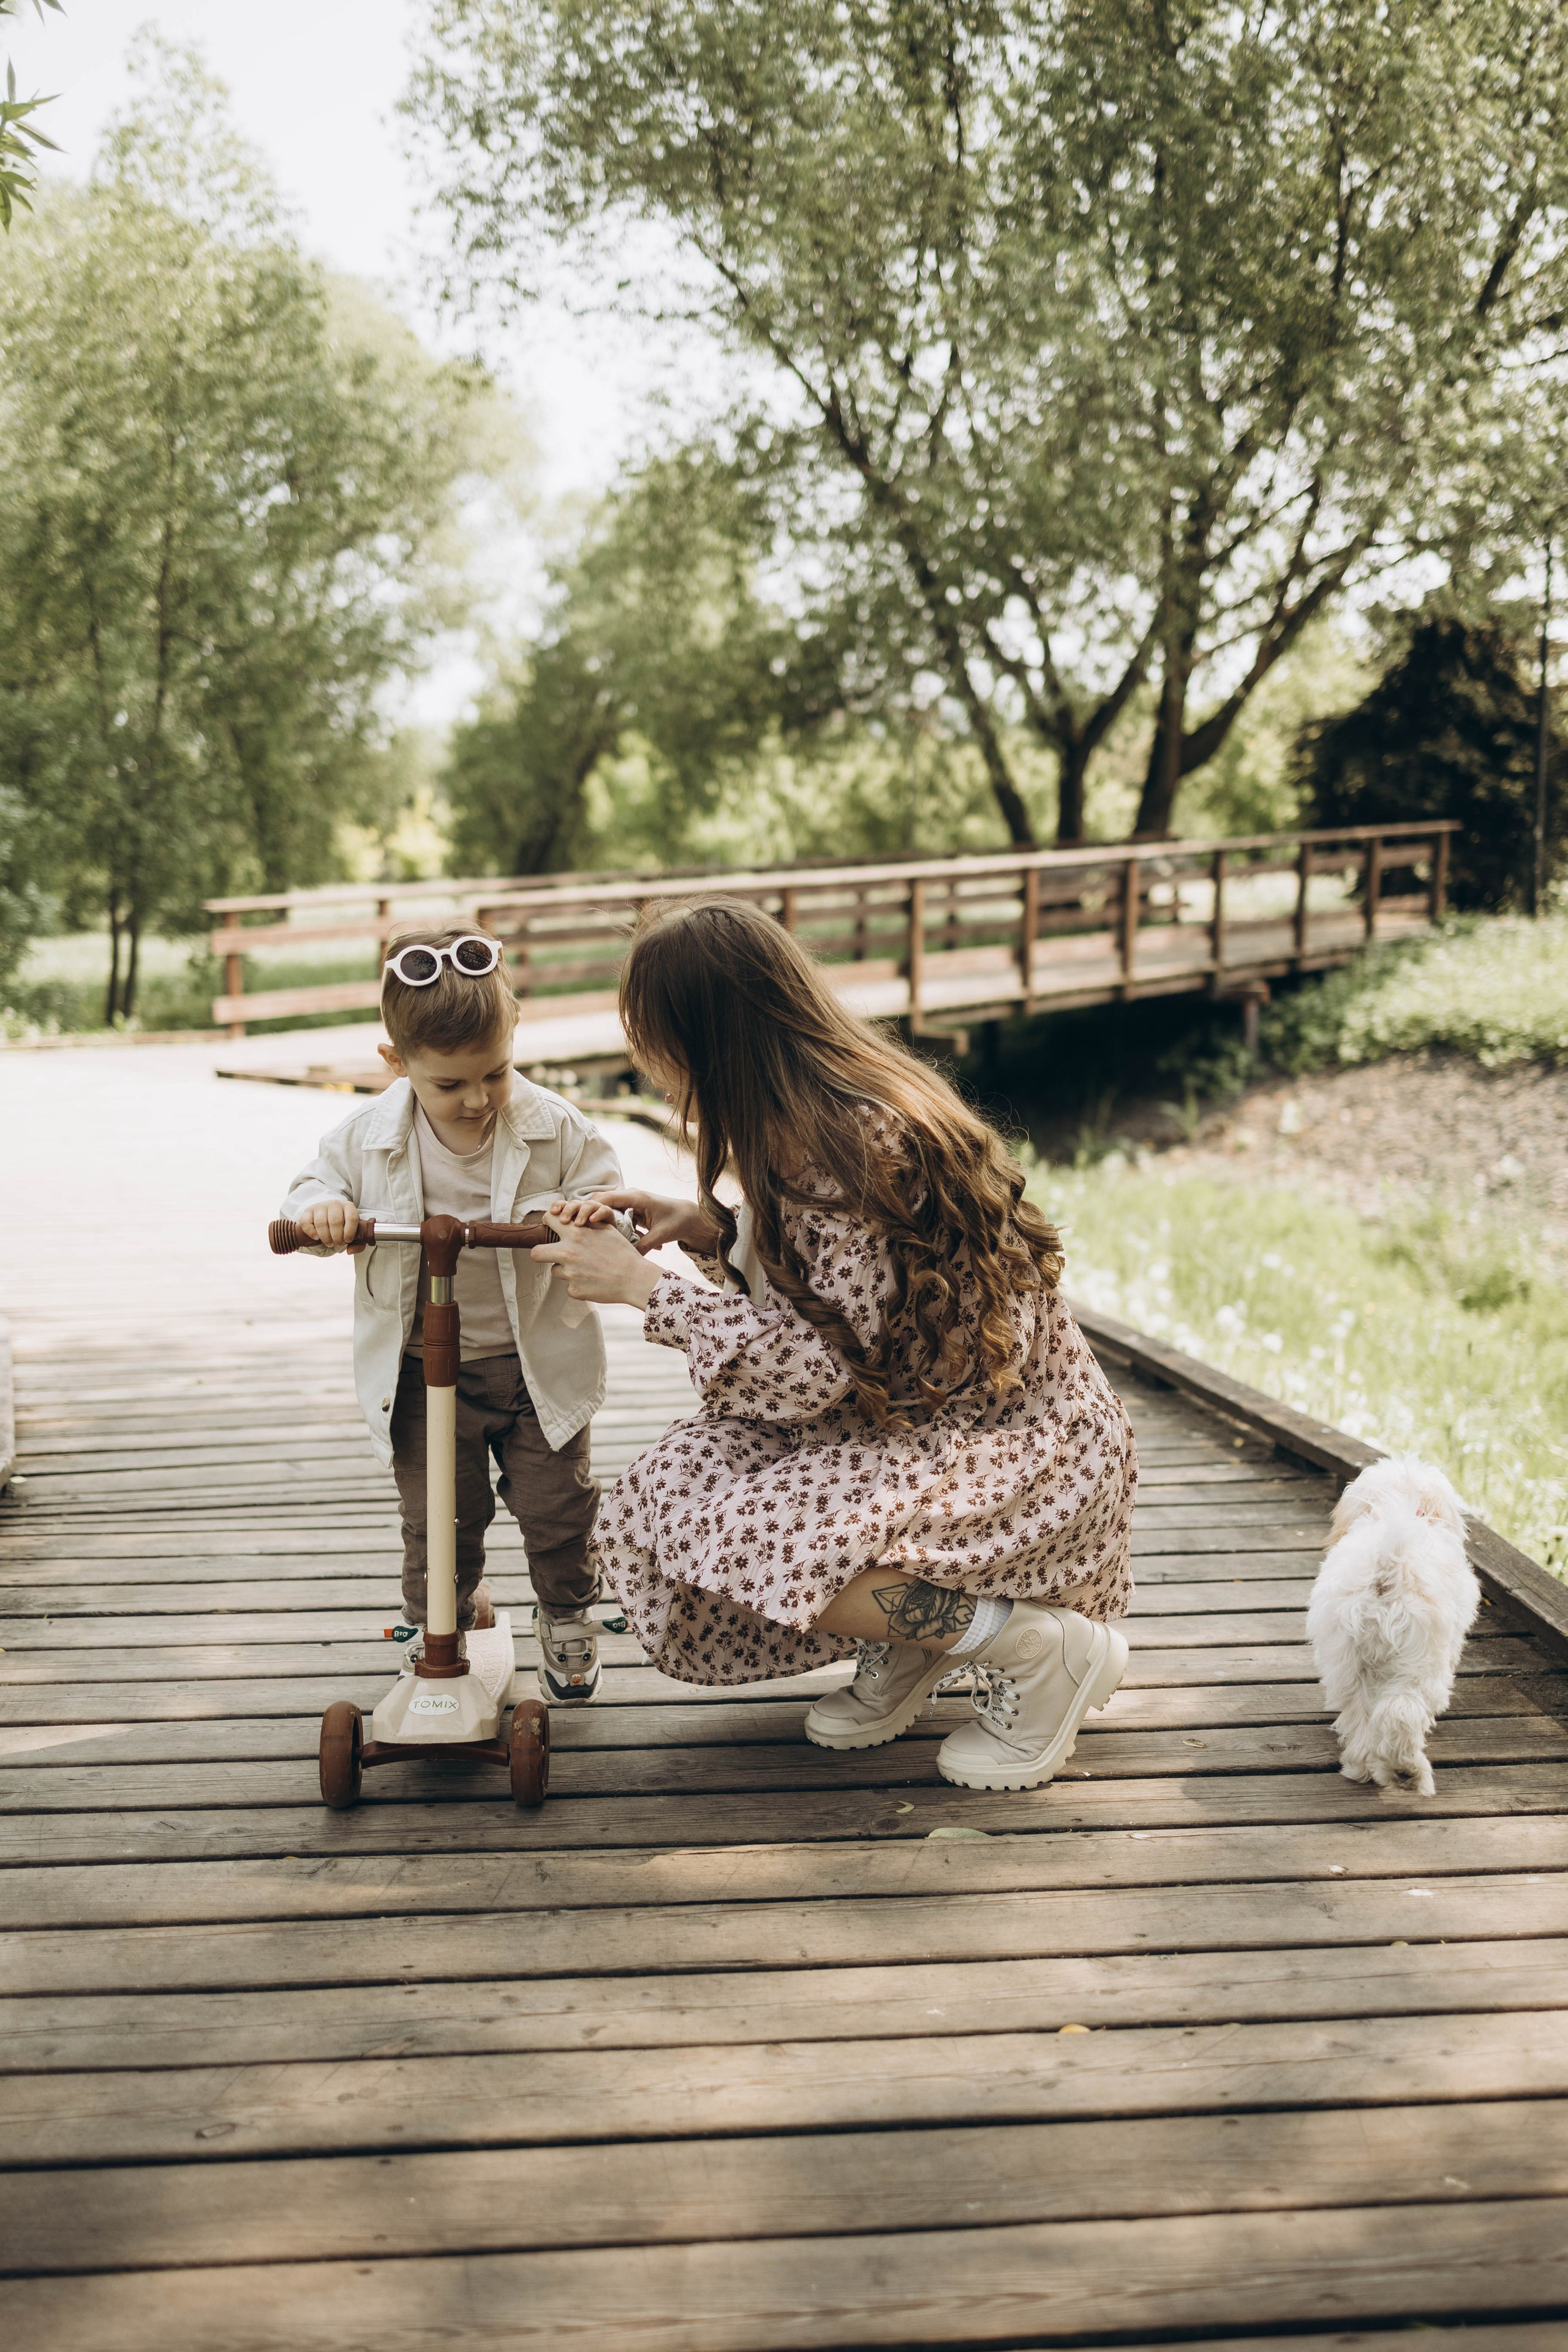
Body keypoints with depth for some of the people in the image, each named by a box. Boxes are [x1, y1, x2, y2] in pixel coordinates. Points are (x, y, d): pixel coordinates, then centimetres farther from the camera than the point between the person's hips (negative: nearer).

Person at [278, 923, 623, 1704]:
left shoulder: (552, 1127, -12)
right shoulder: (370, 1136, -10)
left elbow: (603, 1191, -4)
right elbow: (318, 1179, 4)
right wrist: (319, 1207, -21)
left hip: (535, 1361, 0)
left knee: (557, 1505, 6)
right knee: (436, 1514, 9)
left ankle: (566, 1613, 34)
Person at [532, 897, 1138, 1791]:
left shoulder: (859, 1143, -26)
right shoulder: (826, 1115, 3)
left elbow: (814, 1372, -25)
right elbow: (828, 1295, 14)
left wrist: (645, 1286, -17)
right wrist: (711, 1229, -2)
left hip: (1028, 1452, -9)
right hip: (920, 1420, 9)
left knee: (740, 1550, -23)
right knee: (676, 1485, -5)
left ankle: (1048, 1648, -9)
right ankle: (914, 1637, 9)